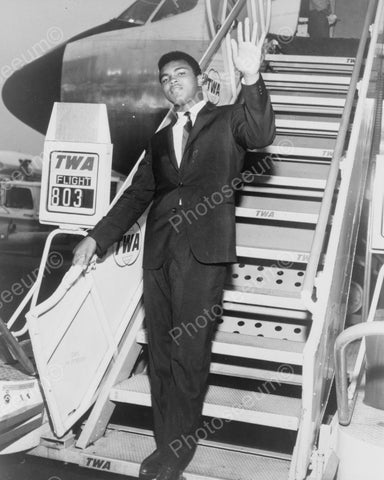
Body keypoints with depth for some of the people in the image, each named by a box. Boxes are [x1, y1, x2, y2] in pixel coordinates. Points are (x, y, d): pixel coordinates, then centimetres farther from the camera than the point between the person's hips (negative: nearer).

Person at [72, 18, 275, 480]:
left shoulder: (228, 120, 7)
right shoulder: (160, 138, 22)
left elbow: (261, 135, -14)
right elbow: (138, 194, 21)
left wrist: (251, 78, -29)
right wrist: (97, 236, 13)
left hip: (204, 251, -5)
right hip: (160, 252, 6)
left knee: (189, 352, -3)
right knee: (160, 351, 8)